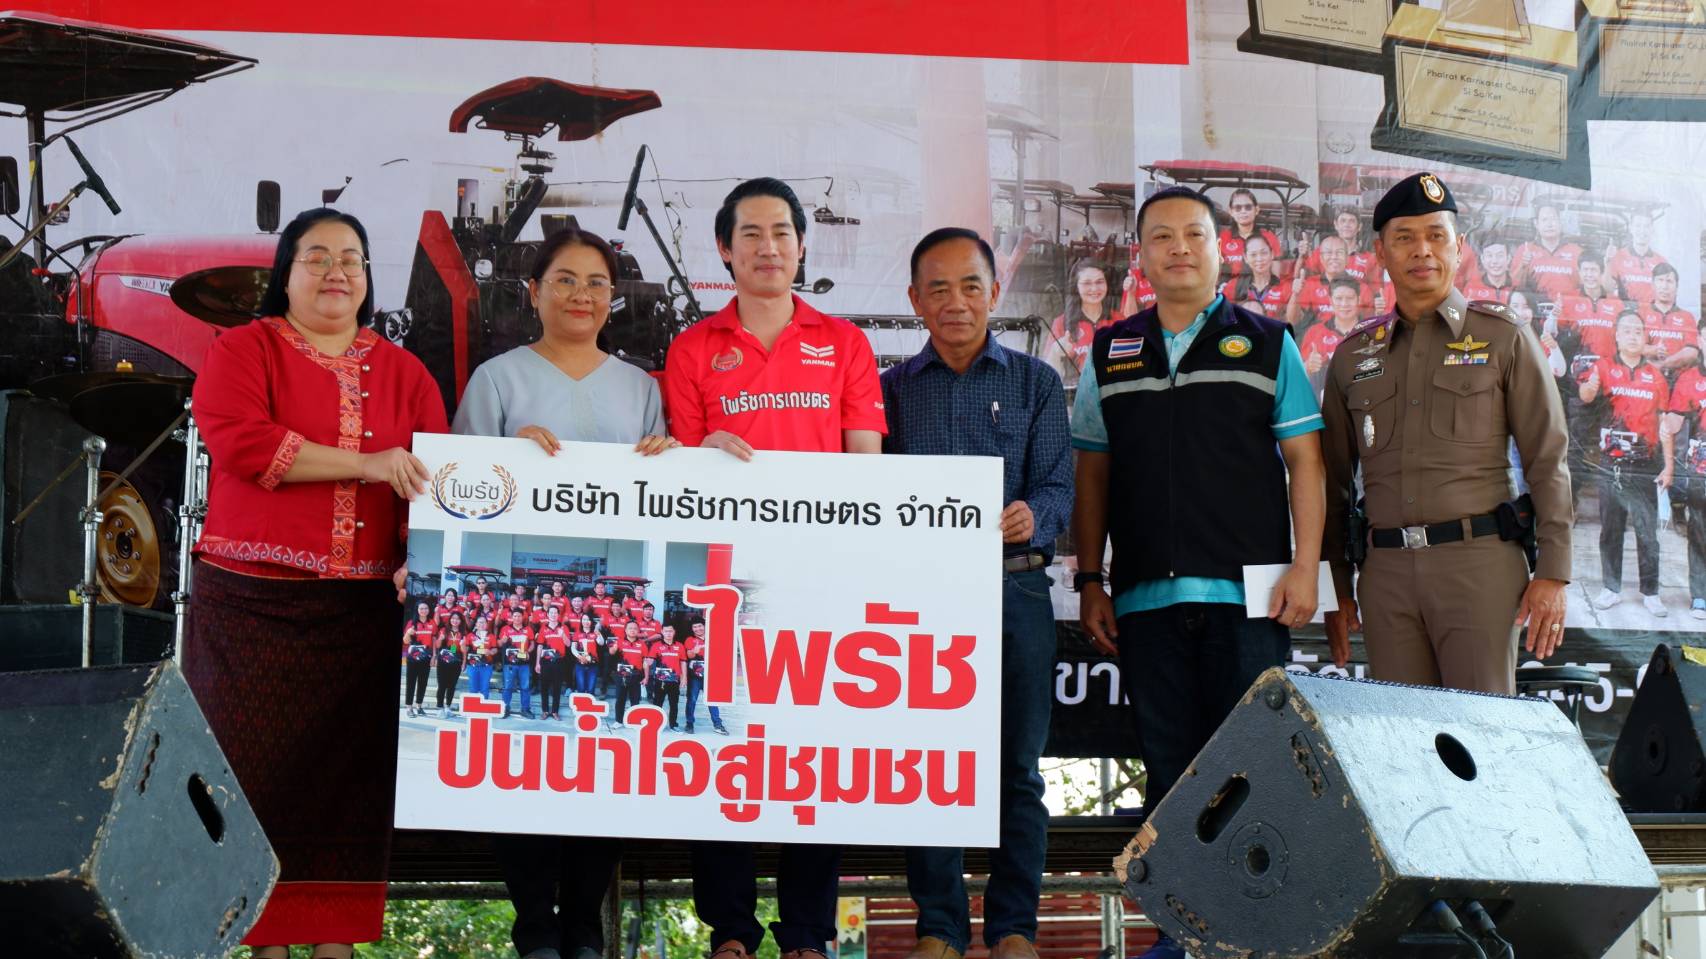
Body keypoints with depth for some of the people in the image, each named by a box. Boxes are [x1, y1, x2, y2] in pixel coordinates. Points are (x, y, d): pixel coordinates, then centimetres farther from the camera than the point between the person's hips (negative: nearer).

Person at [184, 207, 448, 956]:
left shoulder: (403, 372, 13)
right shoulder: (244, 349, 3)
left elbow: (434, 478, 6)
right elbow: (238, 441, -15)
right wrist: (367, 464, -17)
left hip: (363, 607, 3)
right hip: (253, 601, -2)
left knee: (350, 774, 3)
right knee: (258, 770, -1)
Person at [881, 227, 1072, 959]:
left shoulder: (1035, 383, 10)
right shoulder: (891, 389, 13)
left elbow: (1058, 485, 0)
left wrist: (1032, 516, -21)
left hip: (1014, 590, 0)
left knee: (1016, 766, 1)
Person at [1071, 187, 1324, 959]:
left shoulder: (1267, 343, 7)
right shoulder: (1110, 354, 14)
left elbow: (1304, 460, 3)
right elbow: (1092, 475, 13)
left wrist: (1305, 565, -7)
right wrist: (1089, 581, 6)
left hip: (1246, 595, -2)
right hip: (1145, 598, 2)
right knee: (1167, 770, 5)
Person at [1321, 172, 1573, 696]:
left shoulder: (1504, 337, 5)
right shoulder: (1353, 354, 14)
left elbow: (1548, 462, 2)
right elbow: (1334, 481, 17)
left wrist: (1552, 574, -5)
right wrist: (1336, 587, 12)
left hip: (1479, 560, -3)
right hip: (1386, 569, 3)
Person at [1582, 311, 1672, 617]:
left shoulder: (1655, 374, 8)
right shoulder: (1605, 366, 2)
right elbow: (1585, 395, -19)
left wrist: (1669, 465, 2)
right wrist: (1590, 387, -44)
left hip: (1646, 465, 1)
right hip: (1611, 464, -1)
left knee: (1647, 532, 2)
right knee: (1611, 529, 6)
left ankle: (1650, 592, 7)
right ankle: (1611, 588, 14)